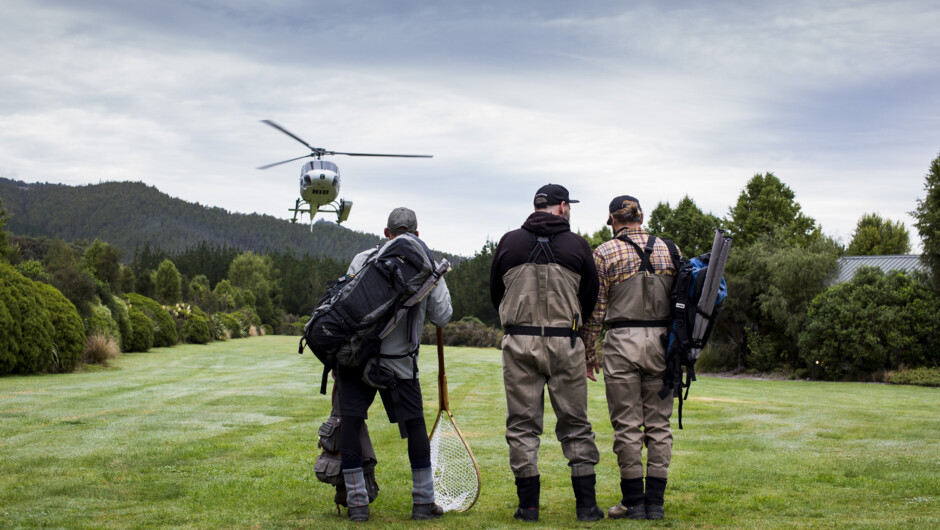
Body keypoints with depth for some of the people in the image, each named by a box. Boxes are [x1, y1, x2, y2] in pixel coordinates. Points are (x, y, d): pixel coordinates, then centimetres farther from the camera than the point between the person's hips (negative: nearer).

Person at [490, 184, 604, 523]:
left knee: (522, 425, 6)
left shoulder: (509, 243, 4)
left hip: (519, 343, 1)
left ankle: (528, 505, 6)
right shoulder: (577, 245, 1)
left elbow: (495, 294, 13)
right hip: (565, 344, -1)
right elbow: (591, 299, 9)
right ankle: (586, 504, 8)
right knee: (575, 425, 7)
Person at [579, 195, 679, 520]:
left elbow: (595, 310, -3)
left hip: (623, 341, -3)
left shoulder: (605, 253, -2)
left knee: (627, 426, 1)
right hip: (662, 339, 3)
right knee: (659, 425, 7)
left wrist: (587, 352, 5)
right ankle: (655, 502, 8)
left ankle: (633, 502, 4)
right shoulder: (669, 250, 9)